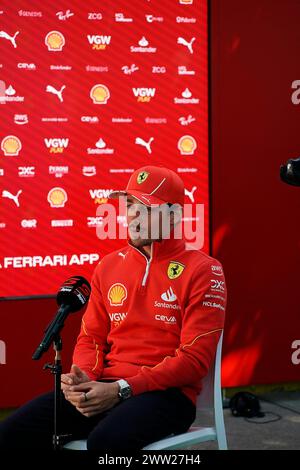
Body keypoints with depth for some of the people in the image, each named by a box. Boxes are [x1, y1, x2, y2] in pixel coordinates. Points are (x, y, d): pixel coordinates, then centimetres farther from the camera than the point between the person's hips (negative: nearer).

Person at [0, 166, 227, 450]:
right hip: (104, 388, 5)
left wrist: (122, 389, -17)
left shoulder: (202, 271, -3)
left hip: (168, 393, -4)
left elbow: (195, 357, -10)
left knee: (106, 439, -37)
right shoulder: (109, 266, 15)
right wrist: (82, 378, -8)